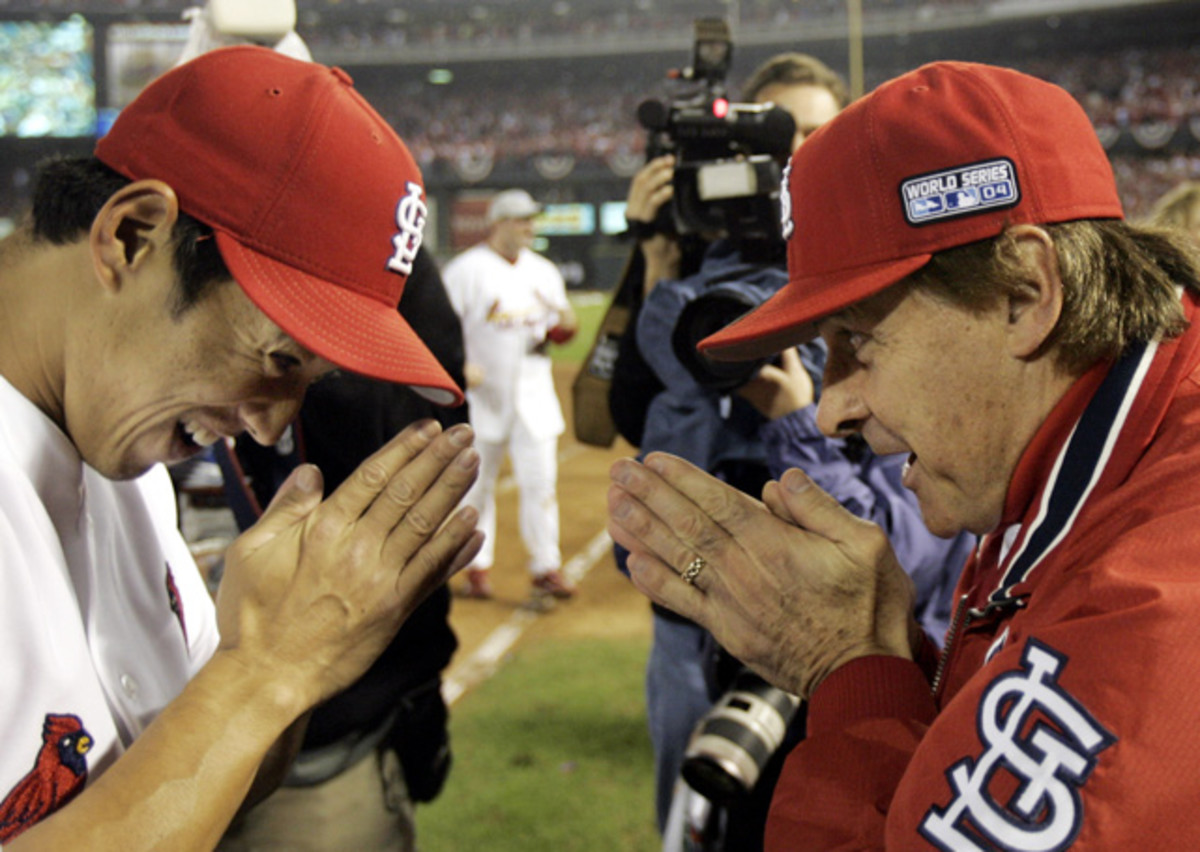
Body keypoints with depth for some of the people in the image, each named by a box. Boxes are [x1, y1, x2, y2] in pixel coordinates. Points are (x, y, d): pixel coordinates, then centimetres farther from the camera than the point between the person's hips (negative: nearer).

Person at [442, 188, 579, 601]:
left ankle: (546, 567, 5)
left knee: (540, 481, -1)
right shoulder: (466, 270, -4)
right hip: (484, 395, -3)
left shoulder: (544, 272, 12)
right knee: (477, 482, 5)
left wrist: (565, 324, -7)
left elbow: (560, 329, 17)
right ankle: (477, 567, 18)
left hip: (534, 393, 3)